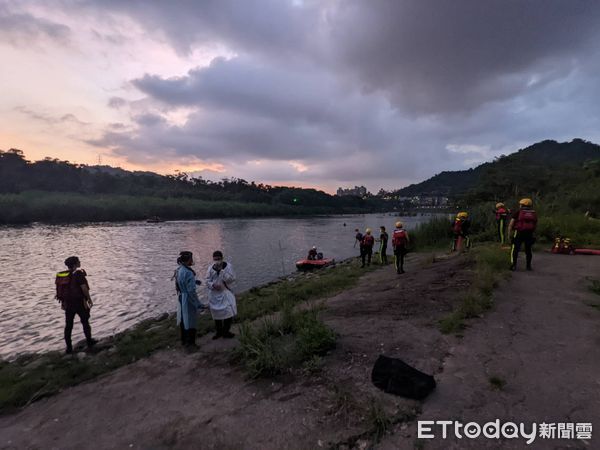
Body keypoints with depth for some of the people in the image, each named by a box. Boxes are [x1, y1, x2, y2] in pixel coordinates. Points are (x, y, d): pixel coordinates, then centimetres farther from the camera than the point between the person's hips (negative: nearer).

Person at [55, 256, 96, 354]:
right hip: (79, 303, -5)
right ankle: (89, 341, 23)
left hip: (68, 304, 5)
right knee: (85, 322, 12)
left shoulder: (61, 275, 4)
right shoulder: (79, 273, -16)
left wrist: (63, 302, 19)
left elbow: (59, 289, 9)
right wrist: (89, 299, -9)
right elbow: (84, 288, -18)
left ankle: (69, 347, 16)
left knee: (68, 325, 11)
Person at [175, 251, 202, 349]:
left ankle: (184, 340, 37)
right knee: (191, 322, 6)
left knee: (183, 320, 21)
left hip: (181, 298, 9)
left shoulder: (178, 270, 0)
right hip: (188, 300, -9)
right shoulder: (188, 273, -27)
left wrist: (194, 281, 13)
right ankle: (190, 344, 18)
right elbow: (191, 291, -26)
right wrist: (198, 303, -19)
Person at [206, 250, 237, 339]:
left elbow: (232, 279, -19)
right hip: (214, 294, 2)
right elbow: (207, 281, 0)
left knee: (229, 312, -6)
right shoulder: (210, 268, -4)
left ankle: (225, 331, 15)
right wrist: (213, 285, -21)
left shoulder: (228, 266, -11)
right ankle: (219, 331, 35)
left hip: (225, 293, -2)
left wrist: (221, 270, -26)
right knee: (216, 314, 15)